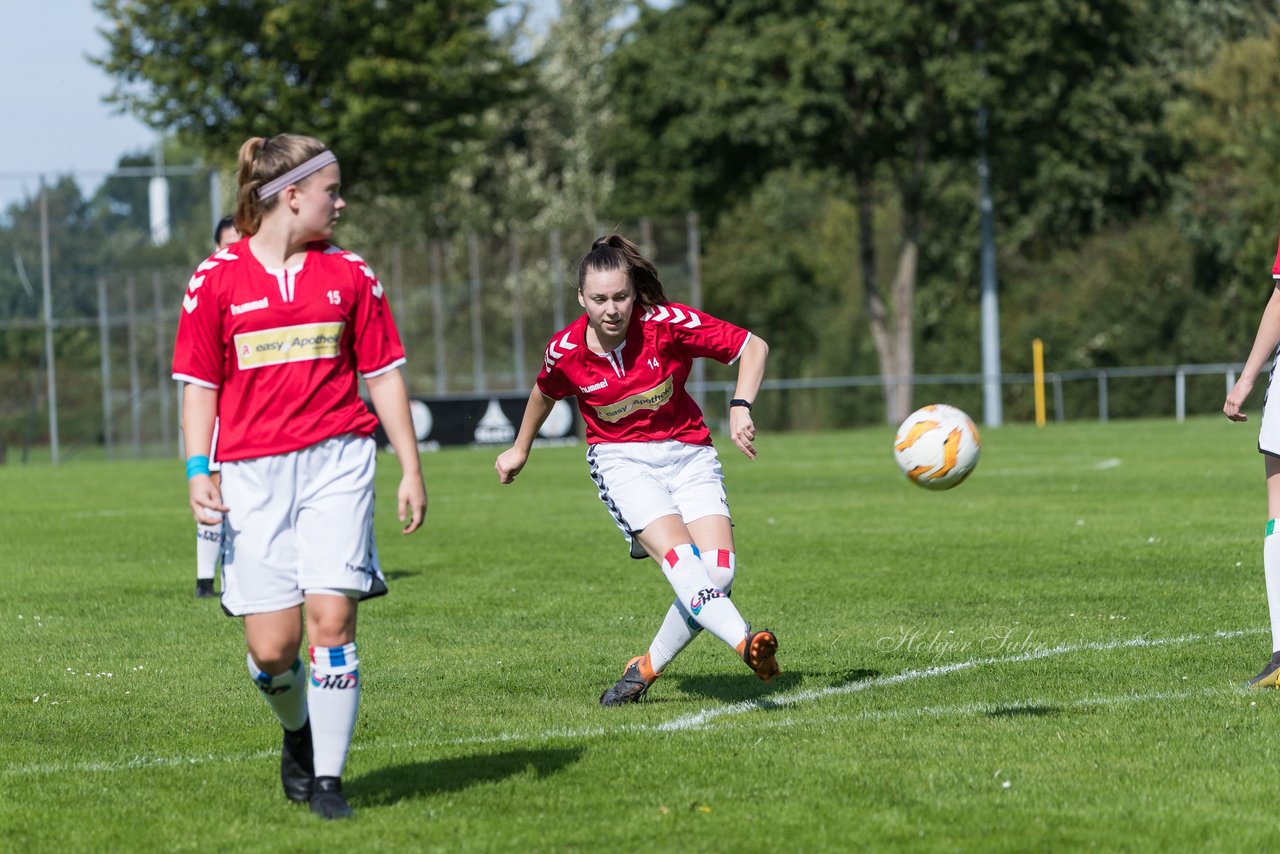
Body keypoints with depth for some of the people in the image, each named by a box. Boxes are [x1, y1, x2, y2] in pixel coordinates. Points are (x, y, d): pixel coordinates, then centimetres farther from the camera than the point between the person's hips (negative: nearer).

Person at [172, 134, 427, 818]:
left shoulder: (350, 275, 8)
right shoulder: (217, 280, 2)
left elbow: (383, 374, 12)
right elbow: (199, 383, 5)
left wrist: (410, 468, 9)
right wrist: (198, 471, -5)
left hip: (337, 460, 1)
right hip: (252, 472, -1)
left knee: (330, 617, -13)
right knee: (271, 646, -5)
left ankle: (327, 778, -3)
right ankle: (297, 732, 28)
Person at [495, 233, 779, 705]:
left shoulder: (667, 324, -18)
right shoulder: (565, 351, -12)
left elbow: (753, 346, -11)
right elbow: (545, 392, 13)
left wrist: (740, 407, -27)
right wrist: (520, 449, 28)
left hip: (687, 451, 1)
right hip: (620, 458, -1)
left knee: (719, 567, -17)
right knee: (677, 551, -28)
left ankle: (647, 667, -2)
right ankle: (744, 641, -46)